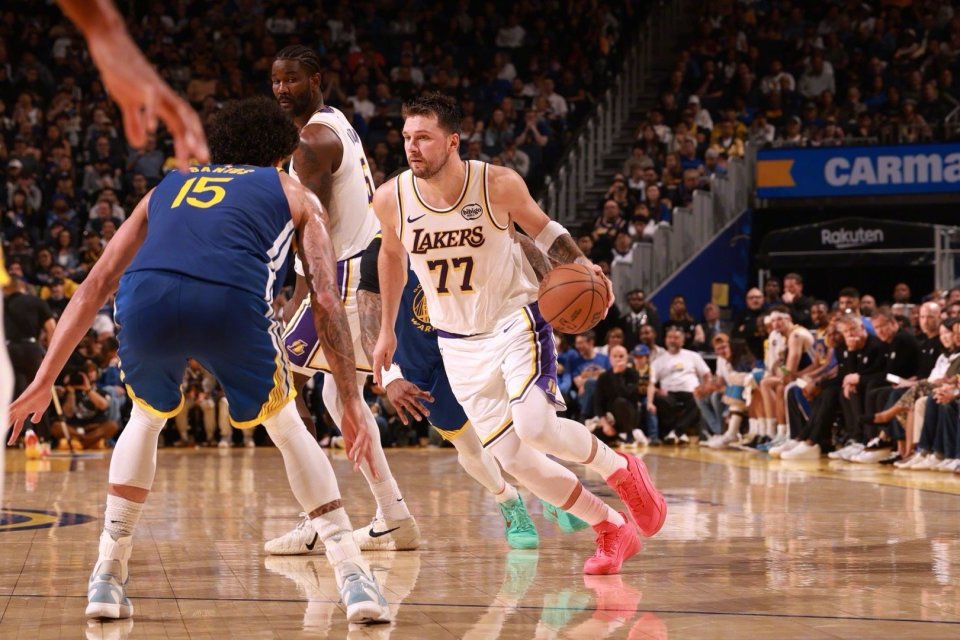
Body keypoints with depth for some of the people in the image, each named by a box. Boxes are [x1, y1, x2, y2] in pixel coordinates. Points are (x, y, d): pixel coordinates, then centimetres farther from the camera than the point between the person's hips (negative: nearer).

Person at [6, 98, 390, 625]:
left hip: (145, 299, 2)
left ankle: (107, 577, 26)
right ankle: (353, 576, 14)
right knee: (287, 430, 25)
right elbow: (326, 301, 19)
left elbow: (95, 285, 33)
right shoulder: (294, 195, 31)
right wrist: (351, 404, 20)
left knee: (146, 419, 33)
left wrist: (44, 381, 34)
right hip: (232, 303, -2)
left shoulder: (169, 187, 38)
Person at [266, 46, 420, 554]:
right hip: (366, 271, 10)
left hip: (339, 279, -10)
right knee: (341, 396, 17)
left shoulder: (314, 140, -15)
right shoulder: (338, 125, 17)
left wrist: (299, 299, -25)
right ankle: (393, 519, 18)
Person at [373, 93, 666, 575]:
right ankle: (612, 531, 12)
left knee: (535, 427, -27)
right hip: (458, 343, 3)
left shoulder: (498, 185, -17)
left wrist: (581, 265, -16)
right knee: (511, 458, -5)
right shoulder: (391, 199, -10)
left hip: (515, 320, -3)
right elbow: (392, 255, 11)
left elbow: (542, 229, 2)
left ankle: (621, 471, 3)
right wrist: (387, 330, 16)